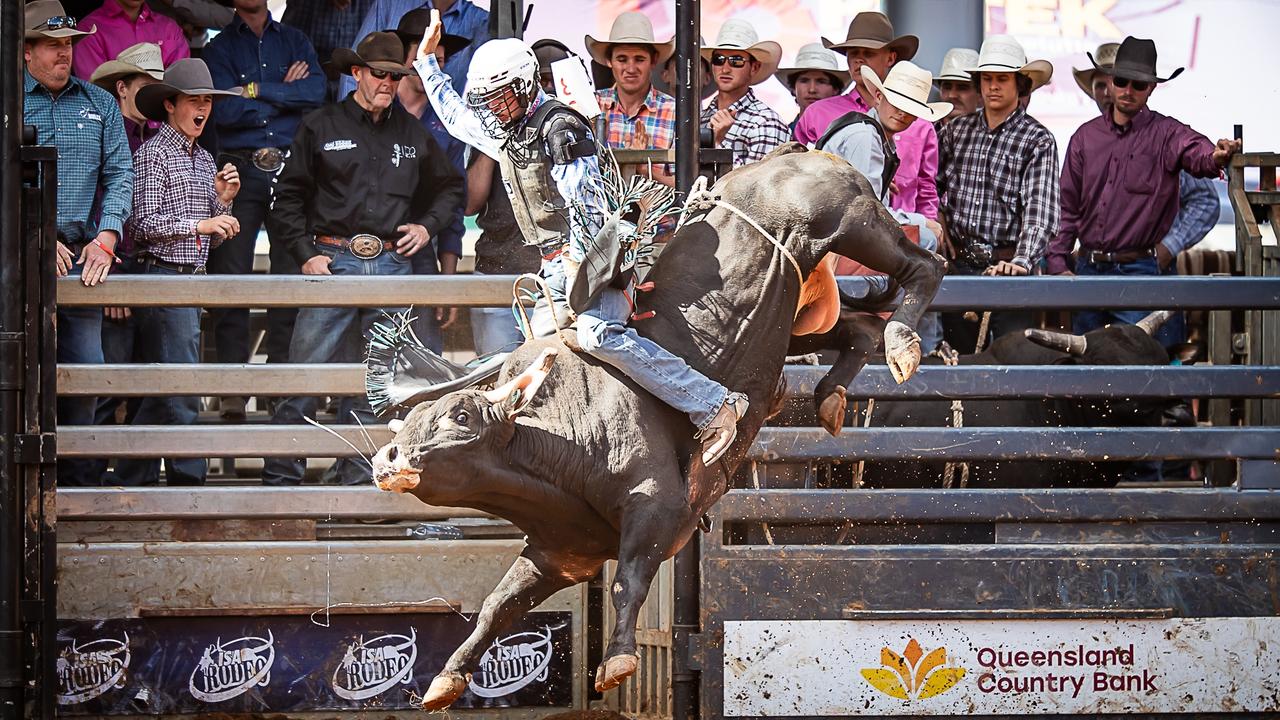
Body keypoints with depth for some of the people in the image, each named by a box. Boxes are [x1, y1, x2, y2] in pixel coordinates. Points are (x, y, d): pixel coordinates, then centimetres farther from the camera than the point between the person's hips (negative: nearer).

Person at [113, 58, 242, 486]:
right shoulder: (154, 154, -6)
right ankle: (189, 479, -9)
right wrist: (199, 224, -17)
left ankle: (135, 480, 15)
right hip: (163, 277, -9)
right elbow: (144, 223, -14)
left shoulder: (204, 160, 19)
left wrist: (223, 200, 5)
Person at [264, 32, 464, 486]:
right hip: (334, 261, -3)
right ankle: (280, 479, -3)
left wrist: (427, 227, 12)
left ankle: (358, 482, 11)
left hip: (393, 265, 3)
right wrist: (306, 254, -5)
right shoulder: (320, 128, 4)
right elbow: (288, 197, 5)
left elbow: (449, 187, 28)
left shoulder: (413, 133, 14)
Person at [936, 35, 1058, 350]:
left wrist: (1022, 261, -28)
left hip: (1007, 268, -4)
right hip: (958, 266, 4)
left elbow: (1040, 210, -14)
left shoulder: (1038, 140, -3)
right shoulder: (956, 131, 11)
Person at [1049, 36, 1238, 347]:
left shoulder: (1165, 133, -2)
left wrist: (1216, 157, -48)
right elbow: (1067, 205, 12)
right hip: (1088, 270, 5)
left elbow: (1195, 153, -24)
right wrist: (1058, 262, 5)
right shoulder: (1086, 136, 10)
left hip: (1140, 272, -5)